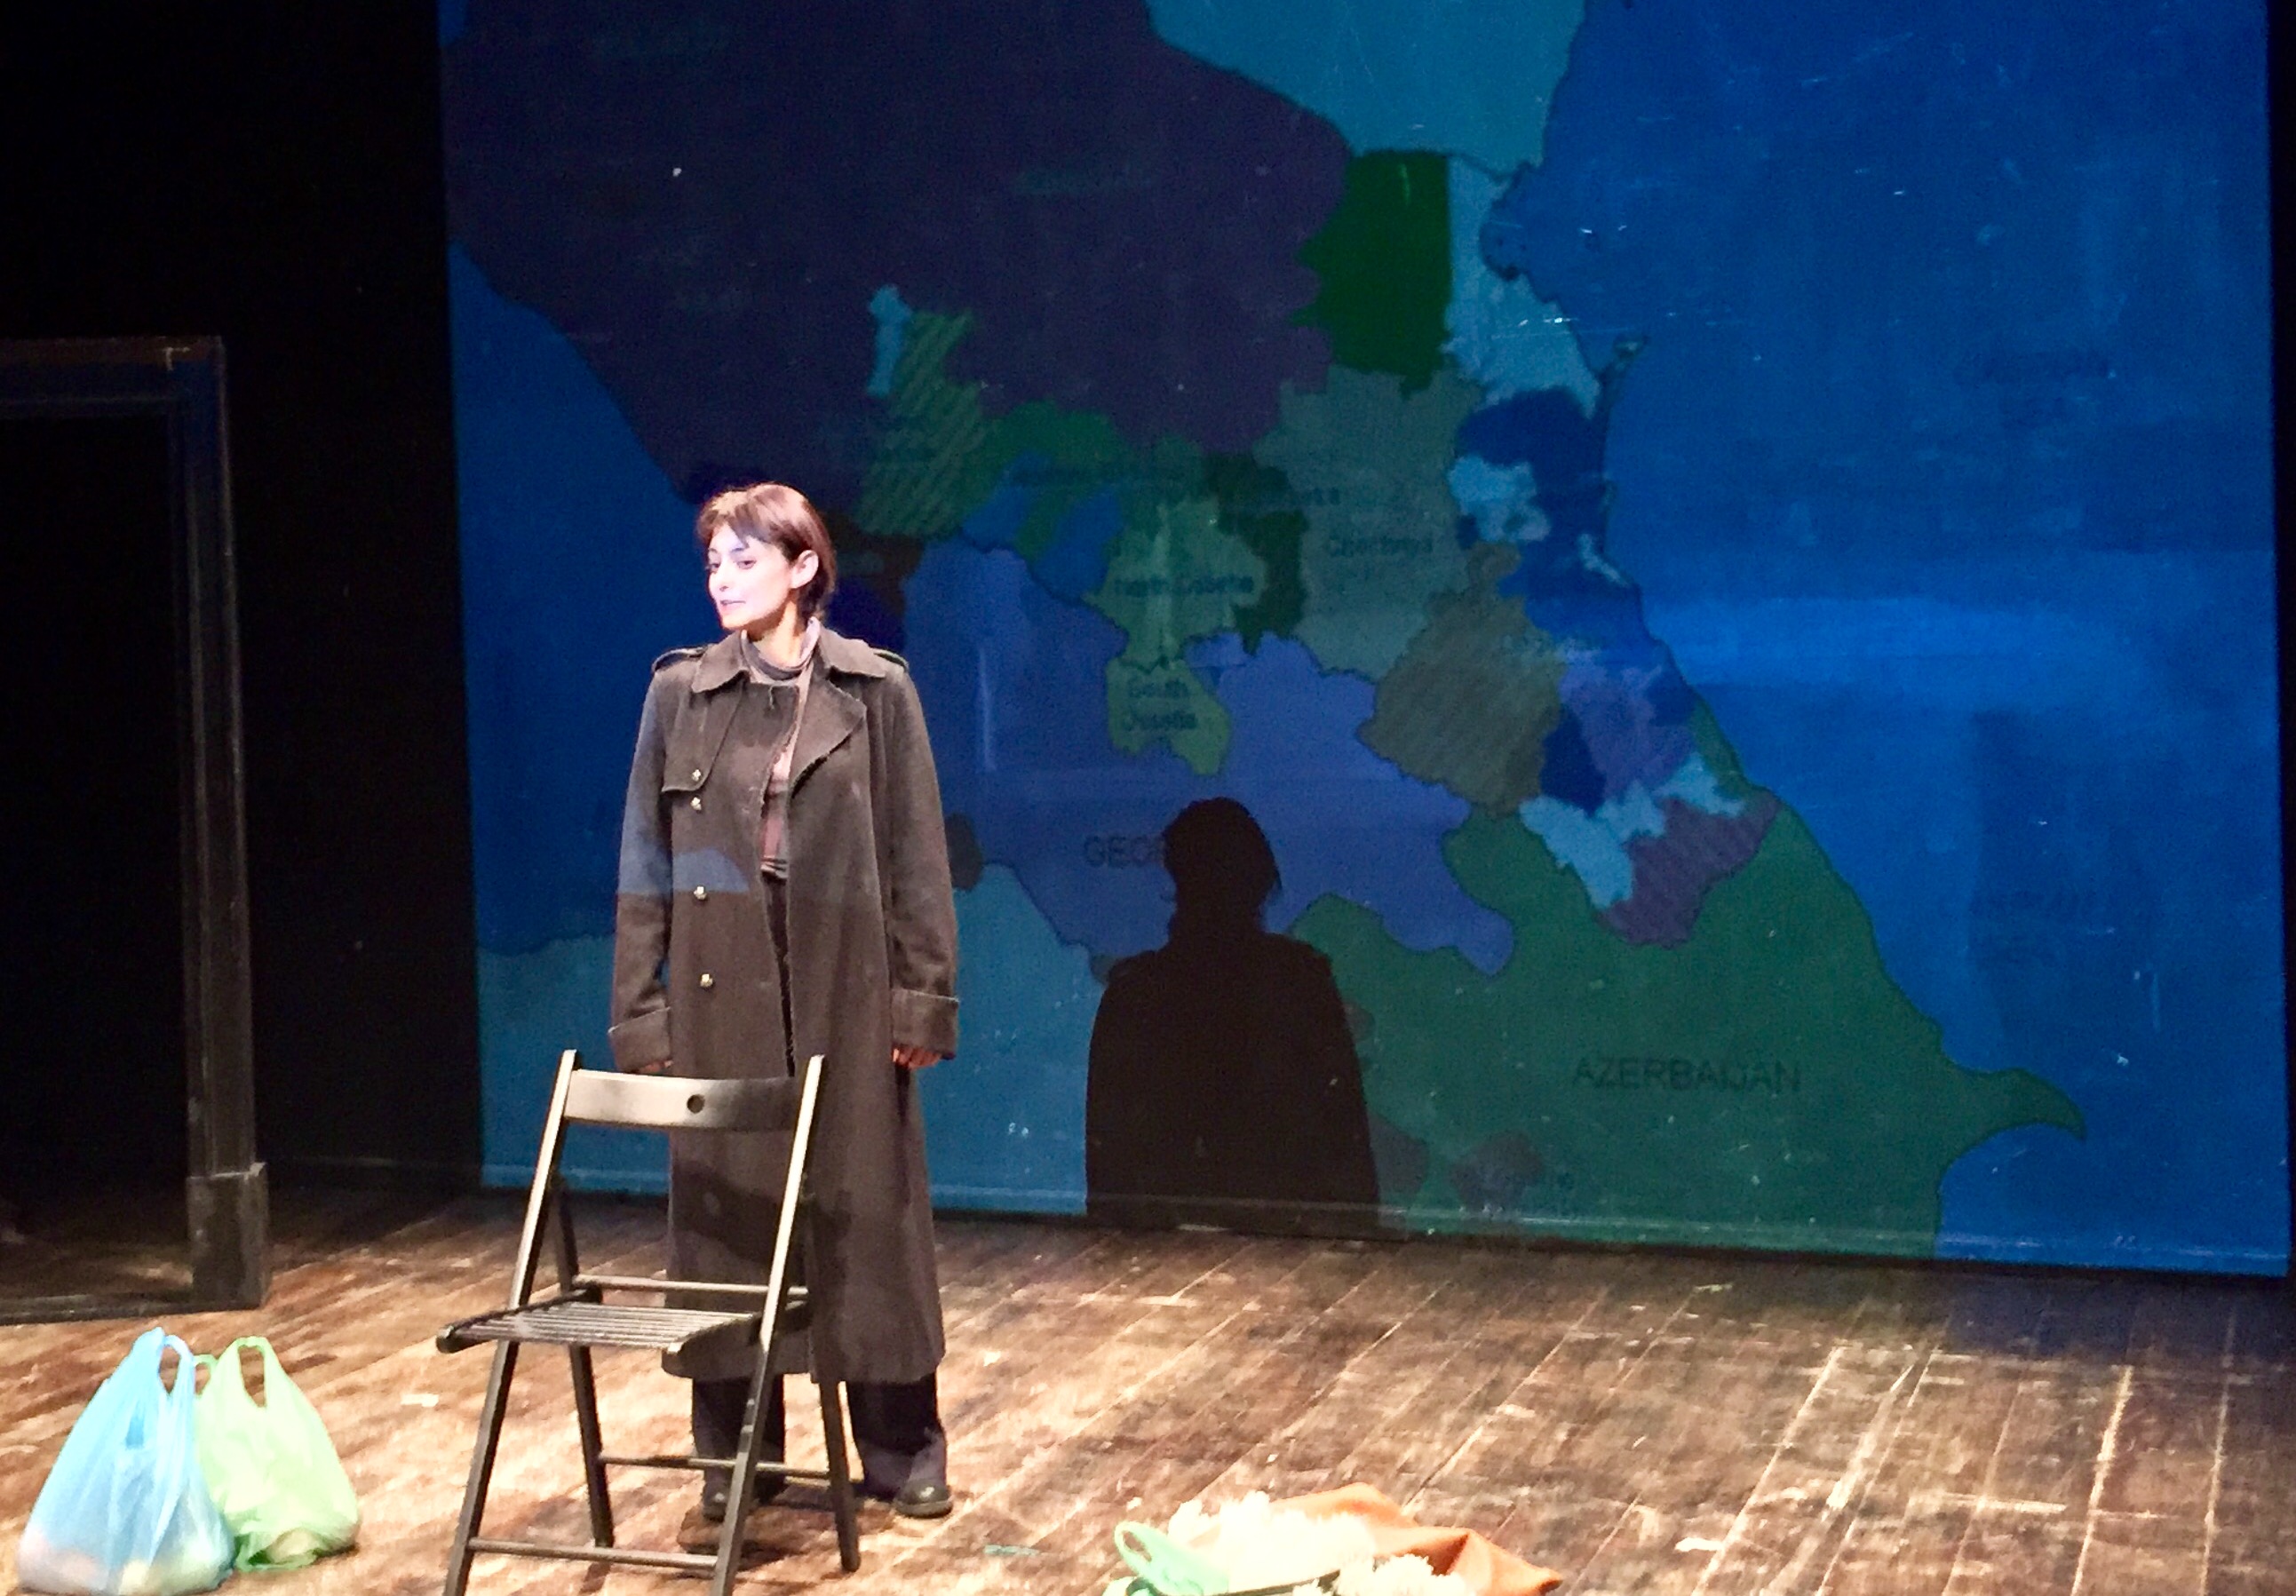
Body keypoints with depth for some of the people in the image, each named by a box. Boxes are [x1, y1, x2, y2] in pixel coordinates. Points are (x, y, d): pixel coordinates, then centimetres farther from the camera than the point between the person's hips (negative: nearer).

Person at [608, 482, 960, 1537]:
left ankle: (901, 1450, 19)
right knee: (723, 1219, 5)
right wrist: (639, 1011, 0)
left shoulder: (875, 691, -1)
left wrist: (922, 999, -5)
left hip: (846, 994, -1)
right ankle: (734, 1466, 16)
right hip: (720, 997, 2)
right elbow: (645, 864, 4)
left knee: (866, 1211, 6)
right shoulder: (680, 692, 3)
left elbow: (916, 860, -1)